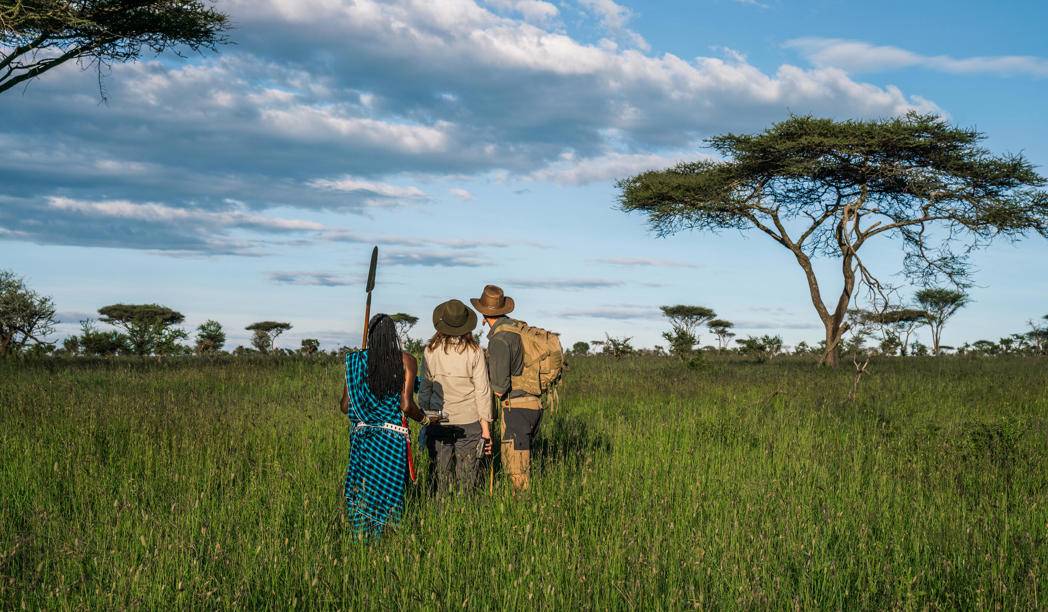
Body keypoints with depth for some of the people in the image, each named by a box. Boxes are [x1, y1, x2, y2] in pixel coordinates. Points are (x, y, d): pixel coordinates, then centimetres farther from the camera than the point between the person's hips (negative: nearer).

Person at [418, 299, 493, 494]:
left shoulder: (431, 351, -5)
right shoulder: (474, 351, -7)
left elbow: (424, 388, 1)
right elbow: (482, 390, -5)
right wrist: (486, 426, 1)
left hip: (438, 421, 1)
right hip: (469, 420, -1)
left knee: (439, 472, 10)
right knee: (467, 476, 7)